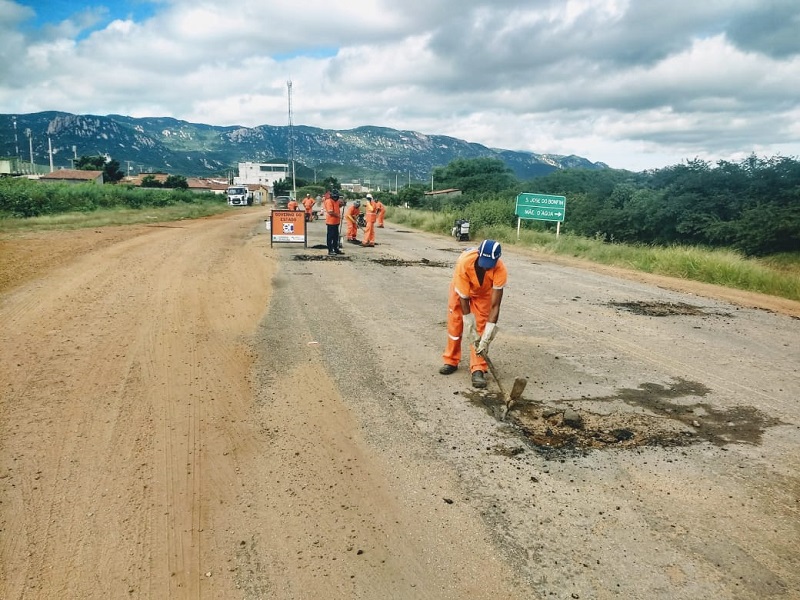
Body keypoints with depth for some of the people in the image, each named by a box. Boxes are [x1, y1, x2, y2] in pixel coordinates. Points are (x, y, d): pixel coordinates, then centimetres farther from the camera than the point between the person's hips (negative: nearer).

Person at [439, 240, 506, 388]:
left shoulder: (500, 270, -39)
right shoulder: (464, 262, -42)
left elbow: (495, 305, -34)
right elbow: (463, 299, -33)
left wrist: (486, 337, -37)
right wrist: (470, 329, -30)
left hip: (484, 292, 0)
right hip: (461, 288, 0)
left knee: (481, 327, -10)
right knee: (455, 323, 2)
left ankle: (478, 369, -6)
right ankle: (451, 361, 19)